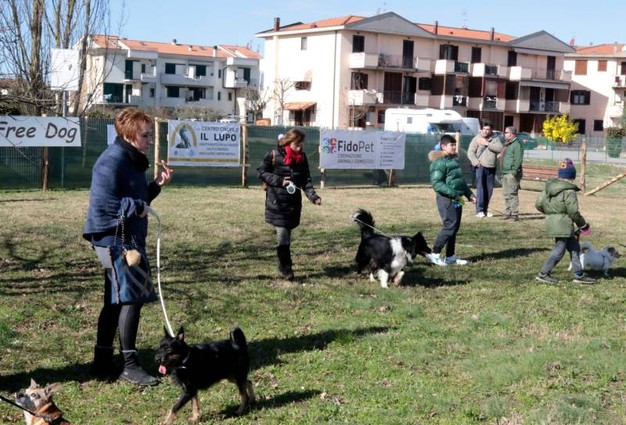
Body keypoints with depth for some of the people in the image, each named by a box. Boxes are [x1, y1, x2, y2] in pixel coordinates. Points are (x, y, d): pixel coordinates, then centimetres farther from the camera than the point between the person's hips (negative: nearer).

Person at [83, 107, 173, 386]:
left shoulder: (132, 161, 15)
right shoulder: (112, 160, -17)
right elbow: (101, 201, -26)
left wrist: (157, 184, 6)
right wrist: (136, 207, -18)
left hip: (127, 238, 10)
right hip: (114, 238, -10)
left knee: (117, 301, 13)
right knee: (132, 297, -9)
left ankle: (103, 363, 21)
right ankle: (130, 365, -1)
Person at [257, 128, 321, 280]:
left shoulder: (302, 157, 5)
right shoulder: (273, 155, -8)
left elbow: (306, 180, 5)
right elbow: (260, 172, -3)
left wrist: (313, 196, -11)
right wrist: (279, 181, -14)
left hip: (294, 202, 4)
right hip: (277, 201, -4)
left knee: (287, 232, 12)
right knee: (282, 233, -10)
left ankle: (283, 265, 25)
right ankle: (286, 268, -3)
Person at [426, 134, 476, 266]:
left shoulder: (454, 160, 19)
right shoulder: (439, 163, -12)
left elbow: (461, 180, 28)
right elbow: (436, 183, -20)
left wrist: (469, 194, 19)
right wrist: (454, 194, -22)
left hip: (456, 200, 9)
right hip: (446, 199, -9)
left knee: (455, 227, 10)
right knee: (450, 226, -12)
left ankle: (450, 256, 18)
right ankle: (434, 253, -2)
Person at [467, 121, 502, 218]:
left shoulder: (495, 138, 6)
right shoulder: (477, 139, -1)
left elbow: (500, 148, -11)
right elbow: (470, 152, -2)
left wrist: (487, 143, -16)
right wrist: (476, 163, -13)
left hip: (491, 167, 4)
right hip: (480, 167, -4)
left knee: (489, 189, 7)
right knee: (480, 188, -10)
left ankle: (485, 209, 16)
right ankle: (479, 210, -9)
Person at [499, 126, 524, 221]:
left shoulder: (517, 144, -11)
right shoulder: (507, 144, 19)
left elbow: (518, 160, -18)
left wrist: (513, 172, -21)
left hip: (512, 174, -10)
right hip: (505, 173, 10)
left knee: (512, 194, -9)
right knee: (506, 194, 12)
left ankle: (514, 214, -6)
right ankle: (507, 213, 18)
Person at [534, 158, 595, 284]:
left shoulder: (549, 187, 6)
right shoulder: (569, 191, -16)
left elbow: (538, 204, 7)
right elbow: (573, 212, -16)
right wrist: (583, 224, 0)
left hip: (551, 222, 9)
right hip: (563, 225, -9)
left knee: (574, 247, 16)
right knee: (559, 251, 2)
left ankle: (579, 275, 21)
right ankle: (543, 274, 7)